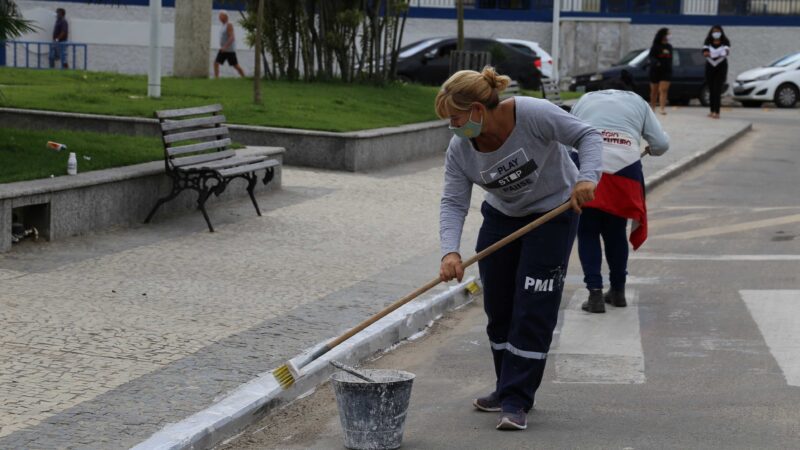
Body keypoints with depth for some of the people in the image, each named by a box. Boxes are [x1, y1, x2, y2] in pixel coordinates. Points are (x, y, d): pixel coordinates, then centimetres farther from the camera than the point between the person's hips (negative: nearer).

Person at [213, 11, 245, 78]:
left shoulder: (229, 25, -17)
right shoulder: (224, 25, 12)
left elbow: (232, 38, -25)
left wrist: (225, 47, -33)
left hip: (230, 50, -9)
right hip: (223, 50, 9)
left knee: (236, 65, 3)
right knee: (216, 63, -5)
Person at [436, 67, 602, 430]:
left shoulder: (533, 114, -29)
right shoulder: (460, 150, -15)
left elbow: (587, 136, -23)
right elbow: (453, 203, -19)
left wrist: (587, 176, -41)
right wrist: (450, 251, -34)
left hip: (553, 213, -5)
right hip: (501, 218, 5)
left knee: (533, 310, -9)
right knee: (498, 306, 8)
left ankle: (516, 401, -7)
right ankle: (508, 388, 24)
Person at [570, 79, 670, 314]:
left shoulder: (585, 99, 26)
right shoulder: (638, 102, 23)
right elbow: (662, 144, 16)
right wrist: (651, 151, 37)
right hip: (626, 166, 1)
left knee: (587, 233, 8)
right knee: (616, 232, 17)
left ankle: (595, 292, -3)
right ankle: (617, 291, 26)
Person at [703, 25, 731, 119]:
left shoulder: (725, 42, -3)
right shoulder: (708, 43, 2)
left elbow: (727, 51, -20)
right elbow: (704, 52, -13)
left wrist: (725, 52, -44)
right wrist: (707, 53, -37)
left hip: (721, 67, -3)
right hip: (710, 67, 3)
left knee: (717, 90, -12)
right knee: (711, 90, 4)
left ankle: (717, 112, -16)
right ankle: (712, 111, 13)